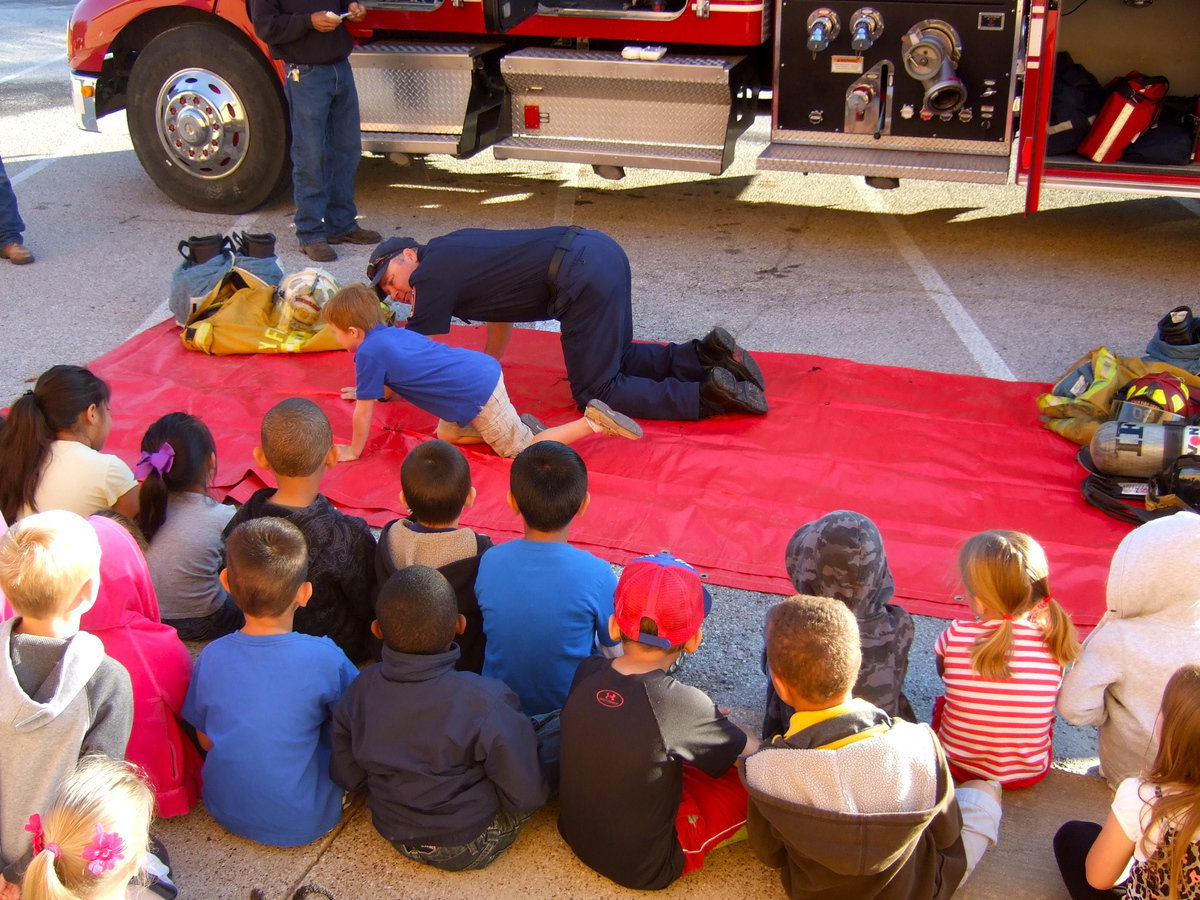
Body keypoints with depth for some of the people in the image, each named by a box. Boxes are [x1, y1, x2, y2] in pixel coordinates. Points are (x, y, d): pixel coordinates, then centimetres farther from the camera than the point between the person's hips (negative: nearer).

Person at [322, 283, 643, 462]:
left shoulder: (369, 353, -12)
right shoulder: (390, 333, 15)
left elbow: (363, 412, -6)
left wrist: (353, 451, 7)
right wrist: (369, 391, 45)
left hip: (478, 392, -9)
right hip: (483, 369, 9)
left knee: (523, 451, 4)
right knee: (447, 435, 22)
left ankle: (592, 422, -4)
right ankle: (518, 425, 12)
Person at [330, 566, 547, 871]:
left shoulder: (358, 692, -16)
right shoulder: (485, 701, -30)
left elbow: (348, 778, -3)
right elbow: (526, 797, -23)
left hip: (398, 837, 5)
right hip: (470, 847, -5)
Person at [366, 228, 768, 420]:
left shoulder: (432, 277, 0)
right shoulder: (451, 248, 25)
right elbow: (503, 301, 35)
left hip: (583, 278, -10)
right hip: (599, 248, 10)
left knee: (596, 393, 0)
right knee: (617, 360, 26)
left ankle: (710, 395, -11)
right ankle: (706, 355, 12)